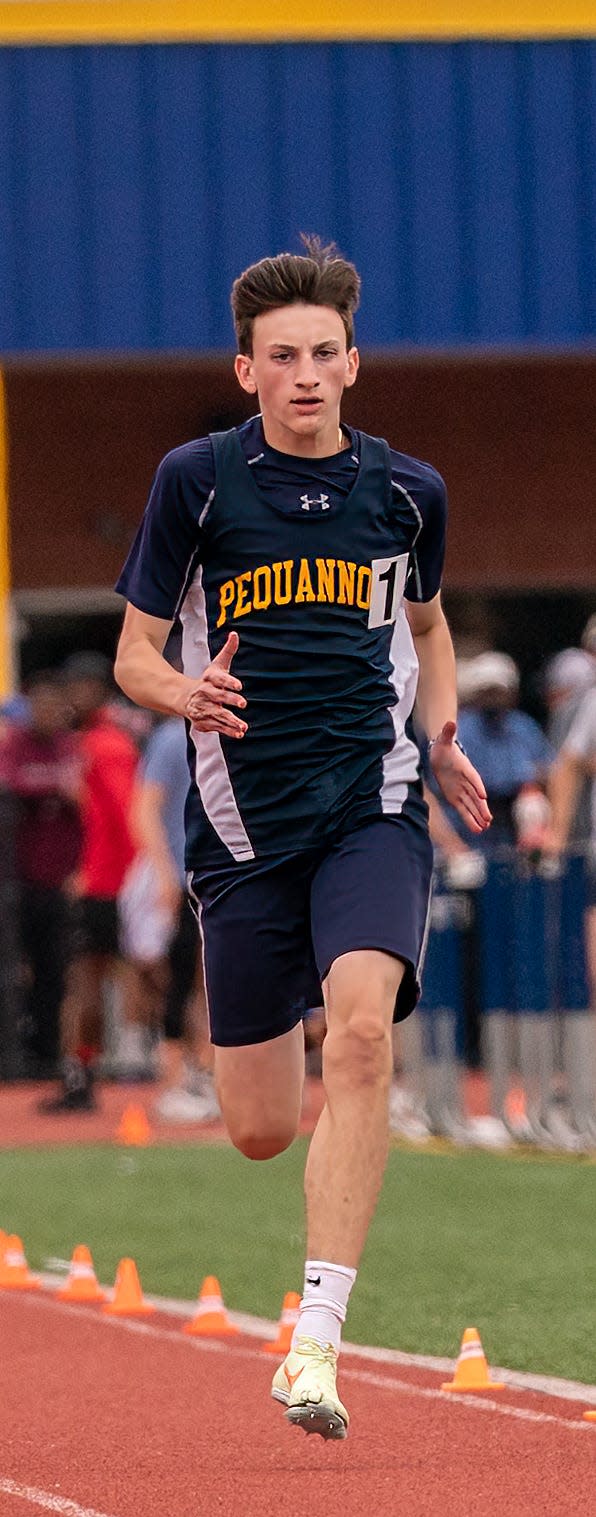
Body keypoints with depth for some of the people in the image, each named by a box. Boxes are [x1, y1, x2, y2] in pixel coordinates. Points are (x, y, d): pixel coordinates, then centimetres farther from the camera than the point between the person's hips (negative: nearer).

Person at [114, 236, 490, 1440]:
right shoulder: (197, 480, -1)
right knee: (261, 1133, 3)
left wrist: (444, 737, 7)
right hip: (243, 818, 0)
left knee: (362, 1030, -27)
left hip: (372, 807, 0)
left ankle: (316, 1342, -25)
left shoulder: (407, 492, 6)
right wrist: (186, 693, -20)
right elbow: (134, 652, 3)